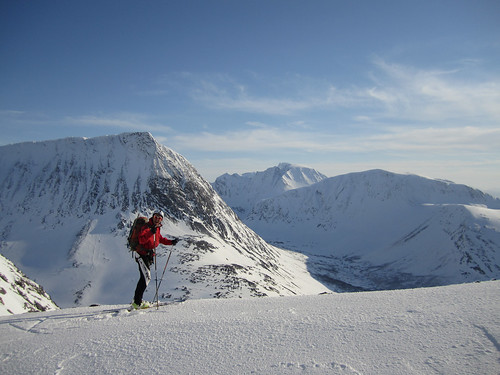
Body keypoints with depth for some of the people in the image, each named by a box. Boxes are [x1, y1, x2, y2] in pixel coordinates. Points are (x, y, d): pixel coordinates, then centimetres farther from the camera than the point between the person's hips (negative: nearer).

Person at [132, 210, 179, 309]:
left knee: (145, 278, 14)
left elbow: (160, 239, 30)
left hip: (148, 256, 9)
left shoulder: (157, 229, 13)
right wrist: (151, 232, -42)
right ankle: (137, 303, -12)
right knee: (146, 277, -16)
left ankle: (137, 299, 25)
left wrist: (171, 242, 20)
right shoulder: (147, 227, -15)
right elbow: (142, 240, -30)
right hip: (142, 255, -9)